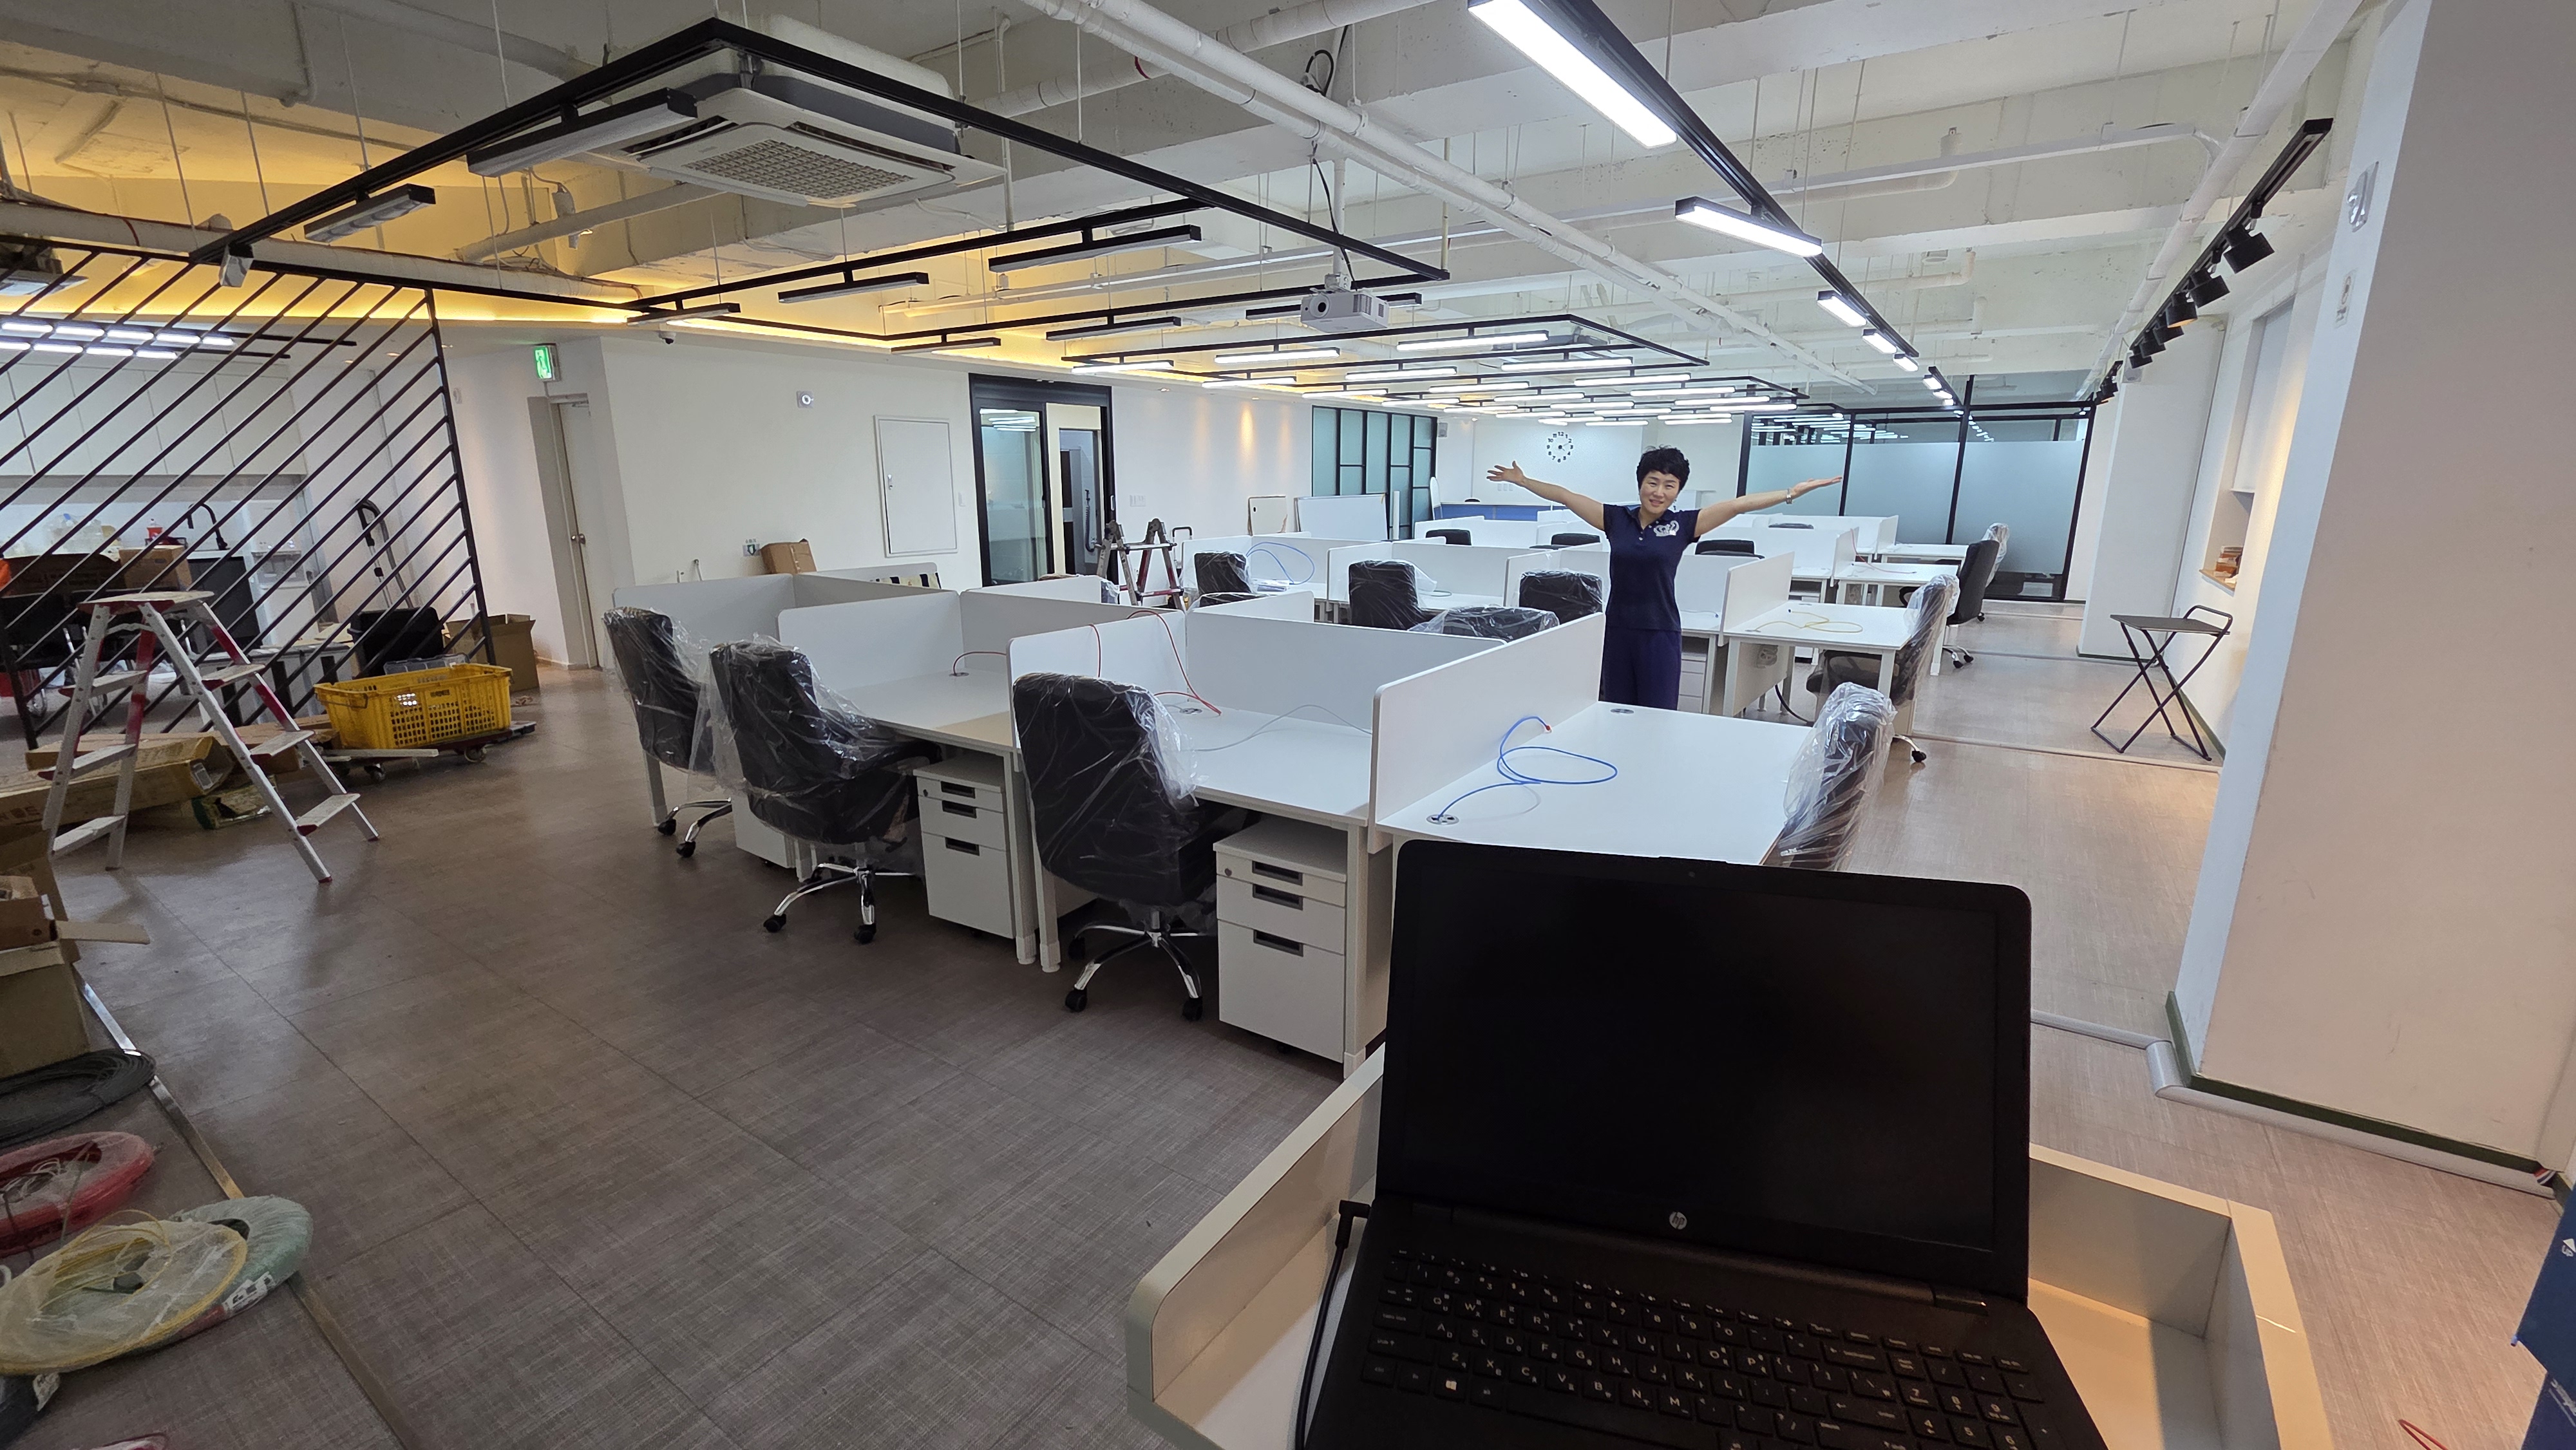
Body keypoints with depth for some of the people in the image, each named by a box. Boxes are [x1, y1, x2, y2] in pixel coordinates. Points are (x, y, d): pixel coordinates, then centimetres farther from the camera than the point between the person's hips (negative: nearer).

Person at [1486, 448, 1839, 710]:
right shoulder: (1616, 519, 4)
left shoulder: (1683, 525, 0)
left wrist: (1792, 492, -9)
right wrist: (1522, 480, 10)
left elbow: (1737, 505, -5)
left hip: (1660, 633, -2)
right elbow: (1567, 496, 7)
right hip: (1617, 630, 2)